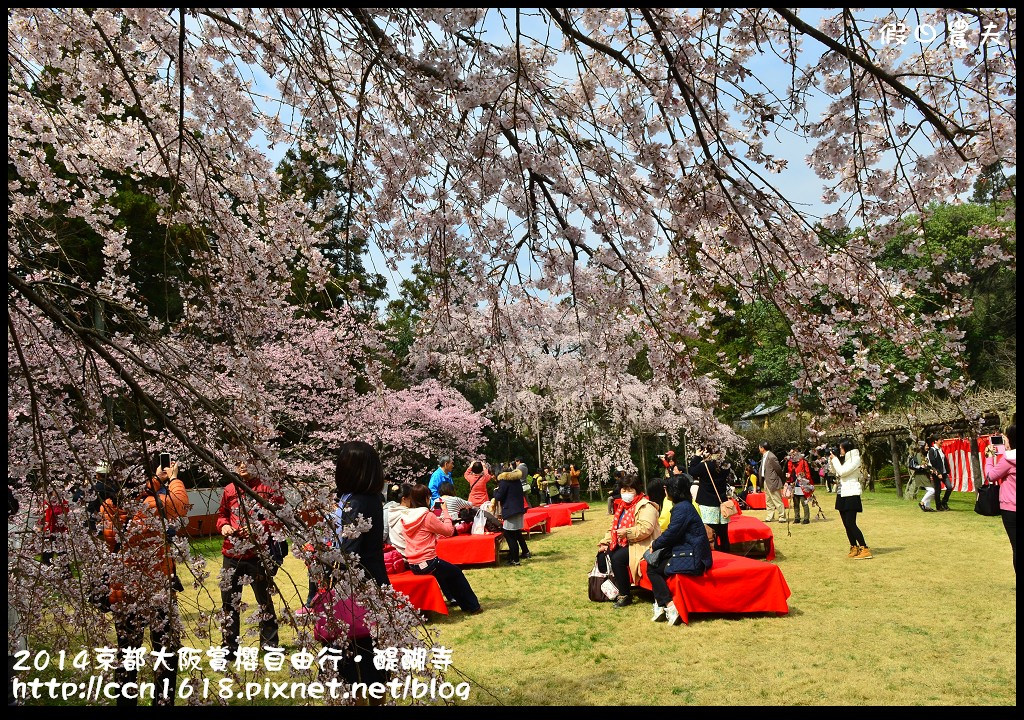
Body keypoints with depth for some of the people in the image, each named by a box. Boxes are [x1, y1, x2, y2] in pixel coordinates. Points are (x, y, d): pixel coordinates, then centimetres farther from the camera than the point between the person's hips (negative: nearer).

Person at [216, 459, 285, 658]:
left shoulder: (267, 487, -7)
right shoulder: (230, 490, 6)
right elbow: (222, 514, 20)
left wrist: (259, 527, -21)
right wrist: (223, 525, -1)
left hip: (258, 554, -4)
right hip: (232, 552, 4)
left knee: (265, 601, 9)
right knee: (229, 601, 12)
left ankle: (270, 646, 23)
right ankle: (229, 647, 27)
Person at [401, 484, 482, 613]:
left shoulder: (405, 518, 5)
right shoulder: (427, 516, -16)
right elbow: (449, 531, -8)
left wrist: (438, 520, 14)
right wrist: (445, 512, 3)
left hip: (413, 566, 7)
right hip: (427, 564, -7)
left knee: (444, 568, 33)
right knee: (456, 572, 17)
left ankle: (453, 598, 42)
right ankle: (473, 607, 27)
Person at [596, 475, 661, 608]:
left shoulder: (645, 506, -13)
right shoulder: (620, 505, 16)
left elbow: (646, 529, -26)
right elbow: (614, 527, 20)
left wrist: (627, 532, -26)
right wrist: (605, 542, 7)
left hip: (640, 545, -9)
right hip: (623, 543, 9)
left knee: (617, 558, -28)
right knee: (602, 556, -2)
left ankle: (625, 596, -14)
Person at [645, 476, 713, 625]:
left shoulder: (682, 508, -17)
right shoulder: (683, 505, 14)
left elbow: (671, 533, -17)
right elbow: (673, 532, 17)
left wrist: (655, 545, -1)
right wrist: (657, 543, 6)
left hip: (691, 559, -10)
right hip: (687, 553, 10)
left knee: (652, 569, -3)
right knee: (653, 564, 11)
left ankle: (669, 607, -6)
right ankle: (660, 604, 7)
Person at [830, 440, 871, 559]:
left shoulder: (855, 459, -10)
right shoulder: (844, 459, 14)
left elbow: (842, 471, -19)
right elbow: (835, 471, 21)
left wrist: (834, 459, -8)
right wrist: (831, 460, 8)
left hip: (851, 494, -9)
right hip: (842, 494, 9)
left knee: (851, 524, -12)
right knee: (846, 524, 9)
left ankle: (865, 550, -10)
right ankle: (854, 548, 17)